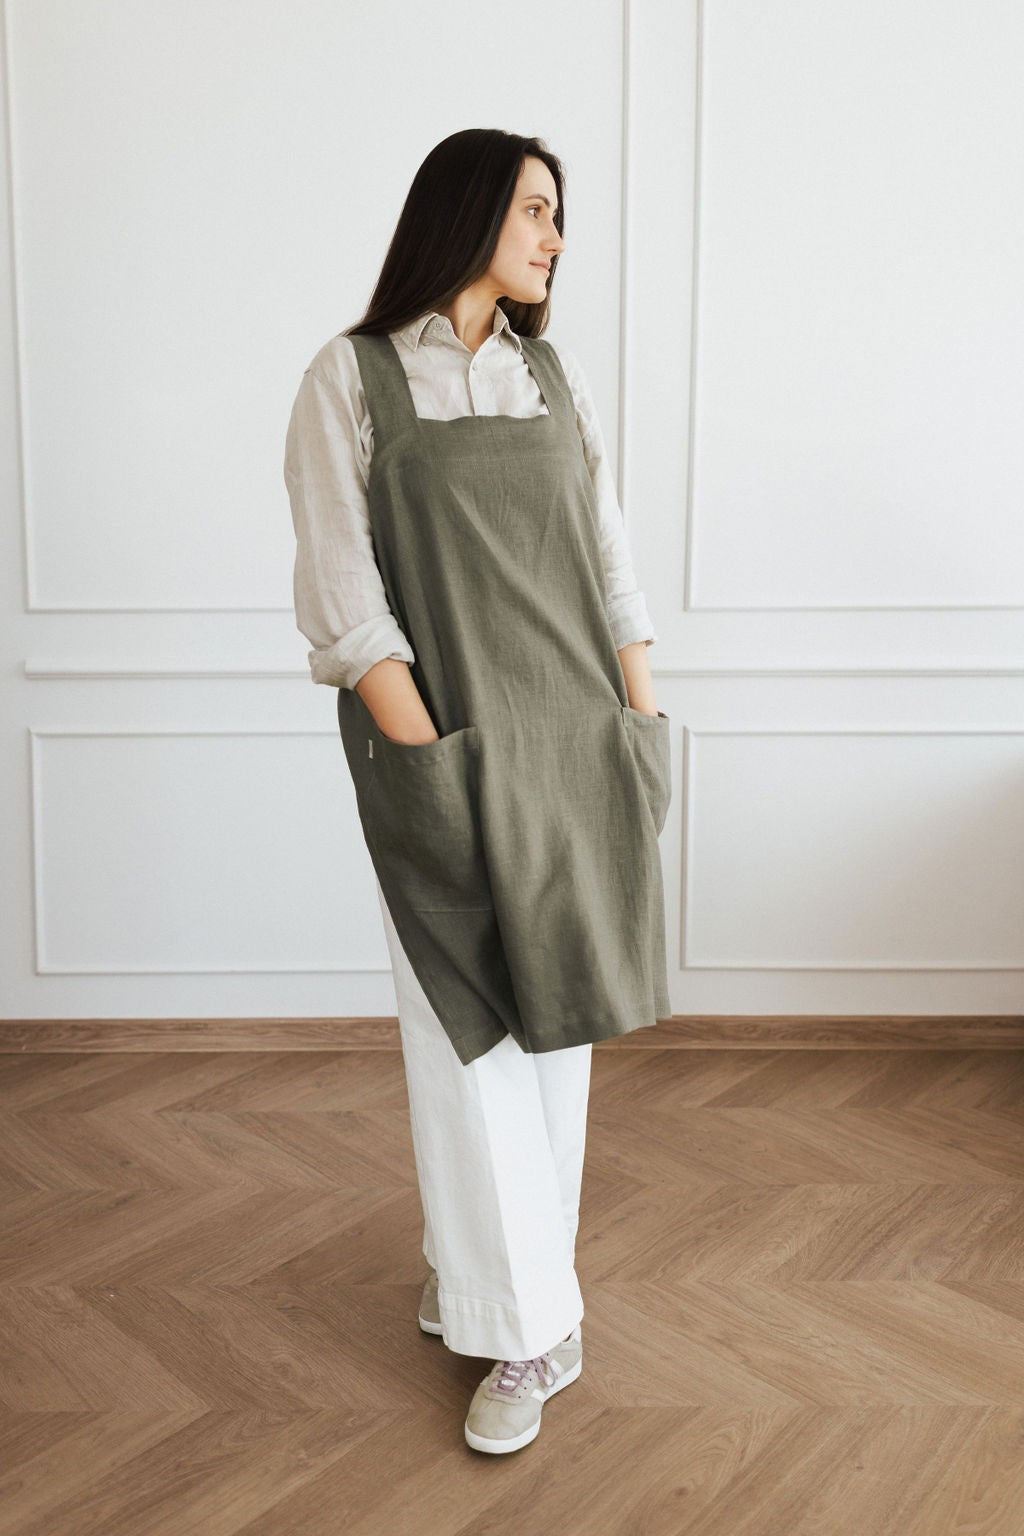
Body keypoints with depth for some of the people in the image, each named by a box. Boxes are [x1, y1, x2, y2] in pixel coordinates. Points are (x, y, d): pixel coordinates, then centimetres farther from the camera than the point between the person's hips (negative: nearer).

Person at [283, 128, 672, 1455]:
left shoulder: (558, 378, 13)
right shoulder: (353, 378, -1)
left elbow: (609, 560, 12)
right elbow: (344, 595, -8)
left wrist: (644, 723, 5)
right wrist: (424, 754, -15)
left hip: (570, 741, 5)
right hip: (445, 748, -5)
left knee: (553, 1019, 9)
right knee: (468, 1032, -1)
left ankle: (477, 1270, 26)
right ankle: (528, 1327, 12)